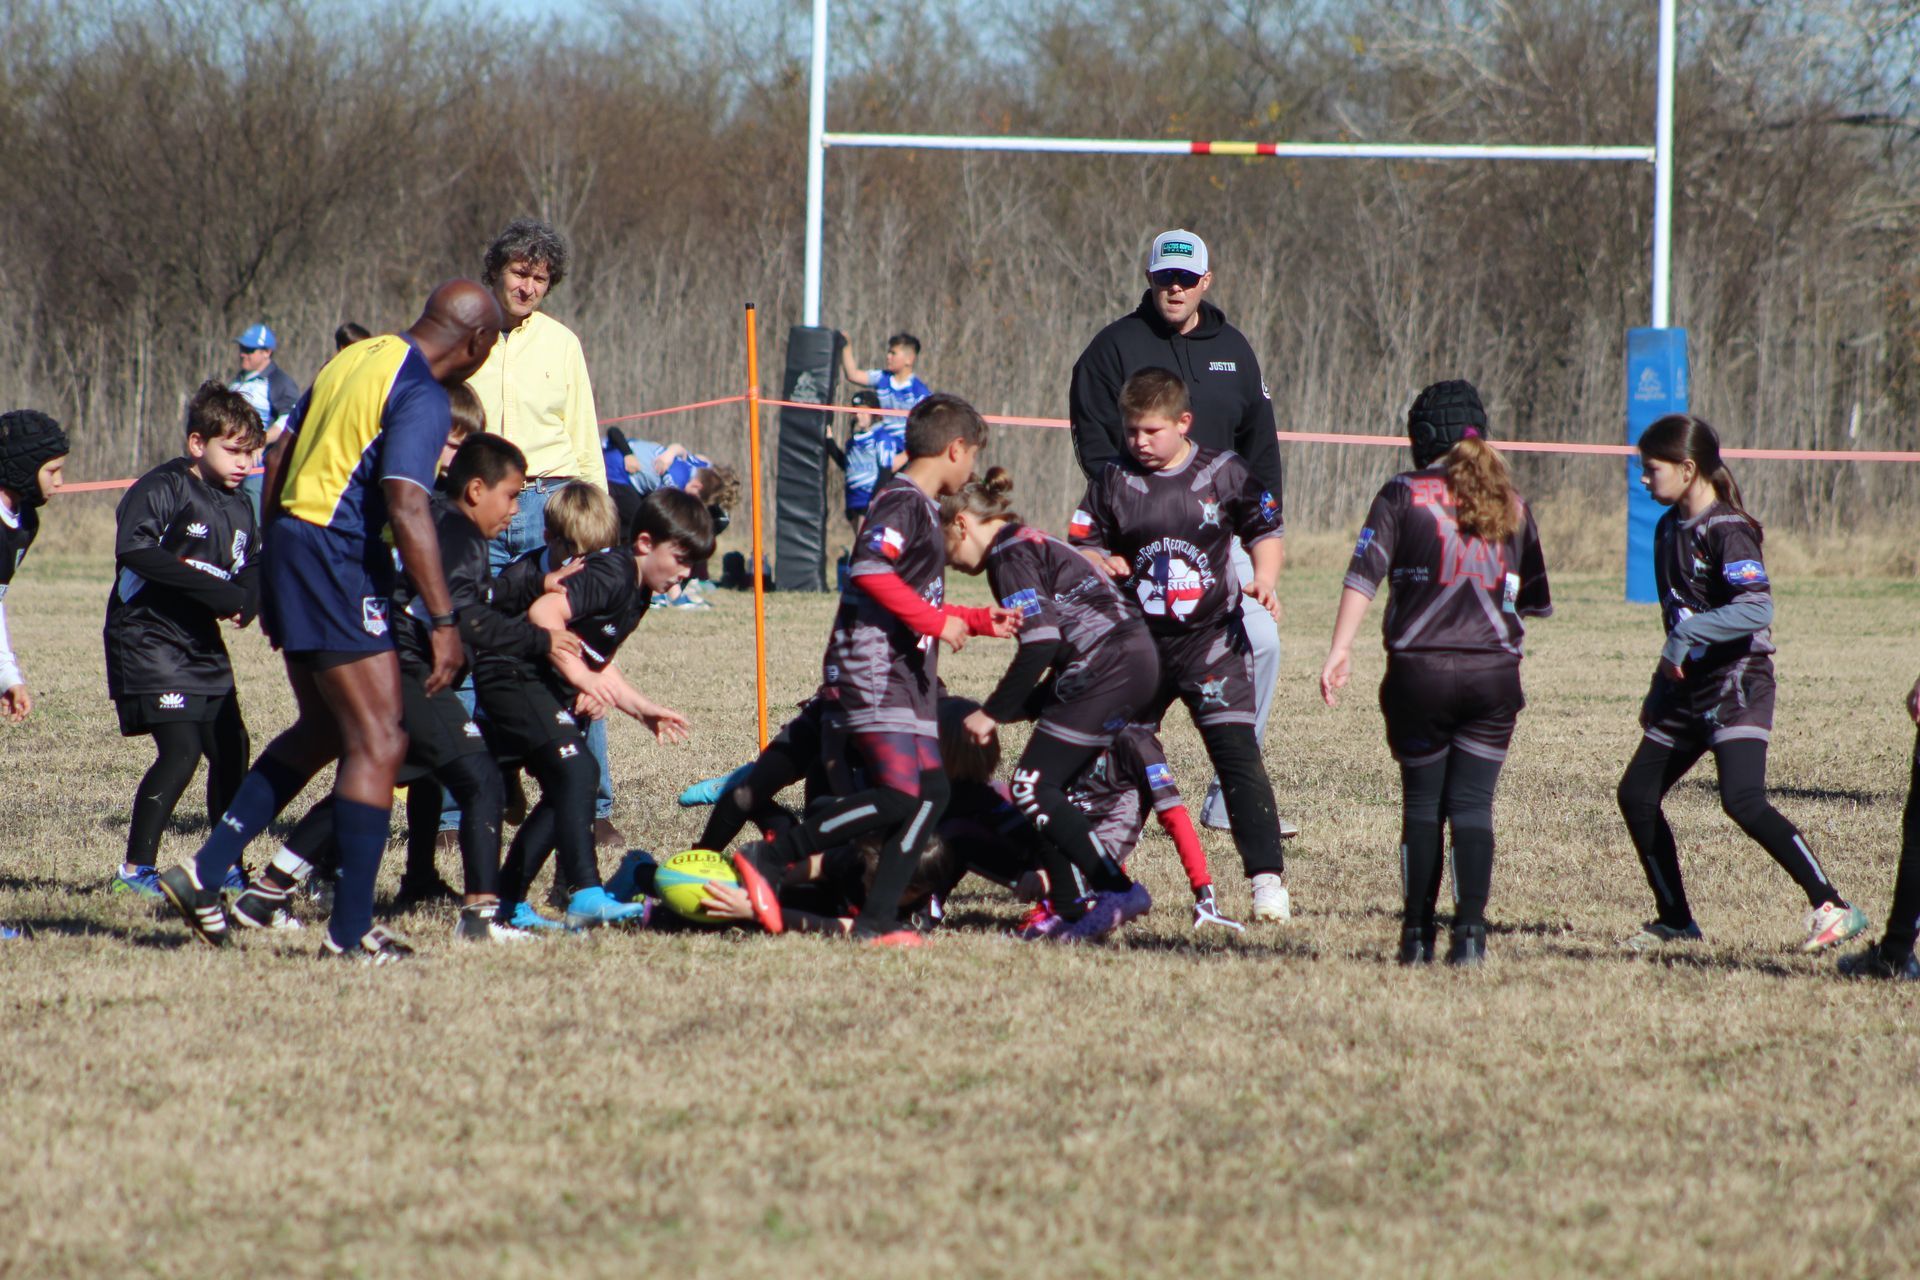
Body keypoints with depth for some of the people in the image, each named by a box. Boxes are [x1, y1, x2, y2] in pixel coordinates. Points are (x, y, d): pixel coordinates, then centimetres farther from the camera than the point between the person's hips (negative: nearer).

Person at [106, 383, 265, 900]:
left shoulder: (238, 508, 13)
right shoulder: (163, 489, -13)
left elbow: (252, 569, 18)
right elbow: (134, 551, -26)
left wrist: (246, 601, -9)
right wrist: (220, 590, -27)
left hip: (203, 645, 8)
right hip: (148, 639, -8)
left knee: (230, 749, 6)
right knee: (180, 750, -17)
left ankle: (227, 868, 20)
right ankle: (136, 870, -10)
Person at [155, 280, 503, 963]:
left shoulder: (354, 357, 14)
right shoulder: (422, 396, -13)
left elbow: (278, 461, 19)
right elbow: (407, 507, -24)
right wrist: (443, 620, -24)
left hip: (290, 545, 9)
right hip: (339, 565, -9)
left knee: (323, 730, 20)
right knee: (379, 744, -5)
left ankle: (204, 873, 19)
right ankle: (350, 929, -5)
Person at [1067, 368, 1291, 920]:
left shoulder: (1225, 475, -2)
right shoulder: (1113, 482, 2)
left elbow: (1265, 531, 9)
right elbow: (1084, 545, 7)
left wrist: (1263, 579, -8)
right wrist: (1099, 563, -16)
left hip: (1213, 638, -2)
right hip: (1137, 642, 2)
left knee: (1238, 754, -10)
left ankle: (1267, 878, -12)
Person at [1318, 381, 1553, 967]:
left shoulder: (1405, 494, 1)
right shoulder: (1510, 504, 10)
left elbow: (1364, 573, -9)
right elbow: (1537, 601, 17)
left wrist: (1340, 651, -10)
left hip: (1420, 671, -2)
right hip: (1494, 675, 2)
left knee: (1422, 804, 9)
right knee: (1472, 804, 3)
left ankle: (1416, 935, 8)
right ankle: (1470, 932, -9)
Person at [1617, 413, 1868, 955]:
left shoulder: (1726, 531, -16)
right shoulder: (1669, 529, 11)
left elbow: (1757, 608, -29)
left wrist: (1687, 635, -27)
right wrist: (1660, 690, 23)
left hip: (1737, 686, -9)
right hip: (1688, 688, 9)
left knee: (1743, 802, -23)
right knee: (1637, 794, 7)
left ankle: (1832, 907, -19)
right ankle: (1675, 920, 18)